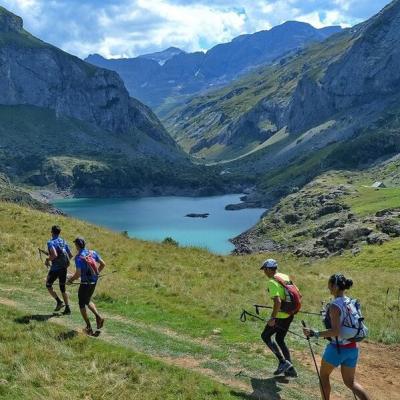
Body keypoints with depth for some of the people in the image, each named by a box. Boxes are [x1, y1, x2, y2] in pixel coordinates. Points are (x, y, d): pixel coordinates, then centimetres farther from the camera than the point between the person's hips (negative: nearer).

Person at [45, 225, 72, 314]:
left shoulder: (51, 242, -11)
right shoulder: (64, 242, 9)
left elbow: (54, 255, -26)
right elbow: (70, 255, 11)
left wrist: (47, 260, -10)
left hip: (55, 268, -6)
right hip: (64, 268, 6)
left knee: (48, 285, 16)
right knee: (63, 288, 15)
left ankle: (59, 302, 4)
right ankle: (67, 308, 12)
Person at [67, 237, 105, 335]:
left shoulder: (78, 257, -18)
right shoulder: (92, 252, 0)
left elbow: (78, 274, -21)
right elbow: (103, 264, 5)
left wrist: (71, 280, -2)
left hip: (85, 283, -6)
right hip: (94, 281, 6)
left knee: (82, 305, 11)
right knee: (88, 301, 26)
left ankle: (89, 328, 12)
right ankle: (98, 317, 7)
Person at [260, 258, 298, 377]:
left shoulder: (272, 282, -18)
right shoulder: (285, 277, 8)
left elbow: (278, 302, -29)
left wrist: (272, 318, -22)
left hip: (280, 316, -8)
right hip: (290, 315, 8)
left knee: (265, 336, 11)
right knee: (280, 339, 20)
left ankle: (283, 362, 4)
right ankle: (290, 370, 21)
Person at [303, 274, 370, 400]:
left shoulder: (334, 305, -19)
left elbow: (336, 331, -26)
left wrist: (315, 334, -26)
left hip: (337, 348, -7)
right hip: (352, 348, 7)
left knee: (324, 375, 18)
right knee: (350, 382, 19)